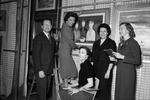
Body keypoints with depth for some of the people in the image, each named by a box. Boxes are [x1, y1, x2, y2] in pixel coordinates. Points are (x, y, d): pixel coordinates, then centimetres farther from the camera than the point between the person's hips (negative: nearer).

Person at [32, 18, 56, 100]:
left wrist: (52, 68, 7)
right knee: (42, 92, -2)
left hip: (49, 71, 6)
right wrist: (39, 70, -17)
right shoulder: (38, 38, -7)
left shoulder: (52, 39, 14)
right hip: (41, 71, -6)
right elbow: (35, 55, -12)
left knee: (46, 91, 11)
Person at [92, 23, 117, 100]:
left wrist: (108, 71, -14)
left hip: (105, 68, -4)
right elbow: (93, 56, 14)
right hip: (95, 68, 5)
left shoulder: (111, 43, -2)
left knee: (104, 89, -1)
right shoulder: (96, 43, 13)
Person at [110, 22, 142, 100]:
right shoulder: (121, 44, 15)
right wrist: (115, 58, 3)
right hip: (120, 72, 7)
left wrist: (122, 57, -19)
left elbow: (138, 61, -14)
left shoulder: (133, 43, -8)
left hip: (128, 73, -7)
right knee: (118, 94, 11)